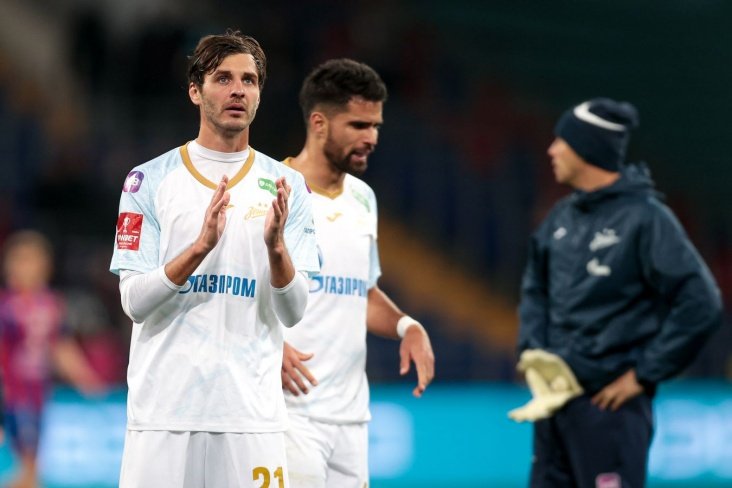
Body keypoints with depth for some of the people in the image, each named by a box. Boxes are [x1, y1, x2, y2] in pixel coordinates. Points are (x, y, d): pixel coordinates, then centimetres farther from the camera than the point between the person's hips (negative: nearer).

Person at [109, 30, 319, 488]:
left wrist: (276, 246, -18)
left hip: (252, 412, 1)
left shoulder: (286, 186, 6)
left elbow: (293, 312, 1)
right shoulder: (149, 180, 2)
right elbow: (134, 301, -5)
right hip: (164, 411, -1)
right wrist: (200, 247, -20)